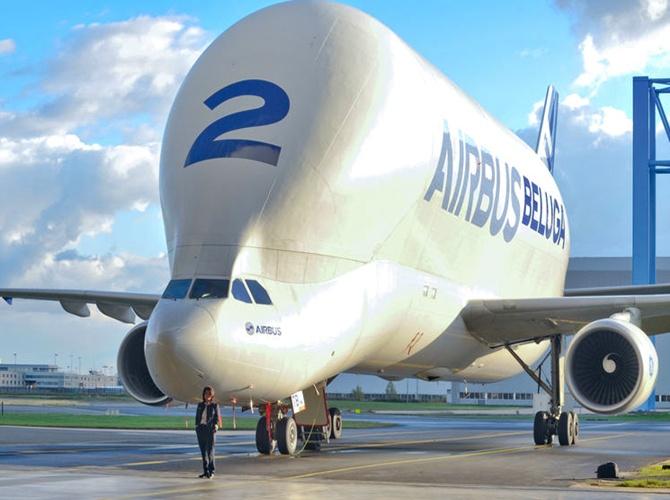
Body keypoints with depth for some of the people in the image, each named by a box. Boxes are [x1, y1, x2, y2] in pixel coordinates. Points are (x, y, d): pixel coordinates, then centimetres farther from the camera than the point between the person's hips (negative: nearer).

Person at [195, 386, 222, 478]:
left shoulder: (215, 405, 3)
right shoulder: (200, 405, 13)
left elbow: (217, 418, 1)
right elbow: (197, 417, 14)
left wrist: (216, 426, -14)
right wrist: (197, 426, 1)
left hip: (210, 429, -4)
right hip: (200, 429, 4)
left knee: (210, 450, -7)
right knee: (203, 450, 5)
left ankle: (211, 471, -1)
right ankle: (205, 471, 10)